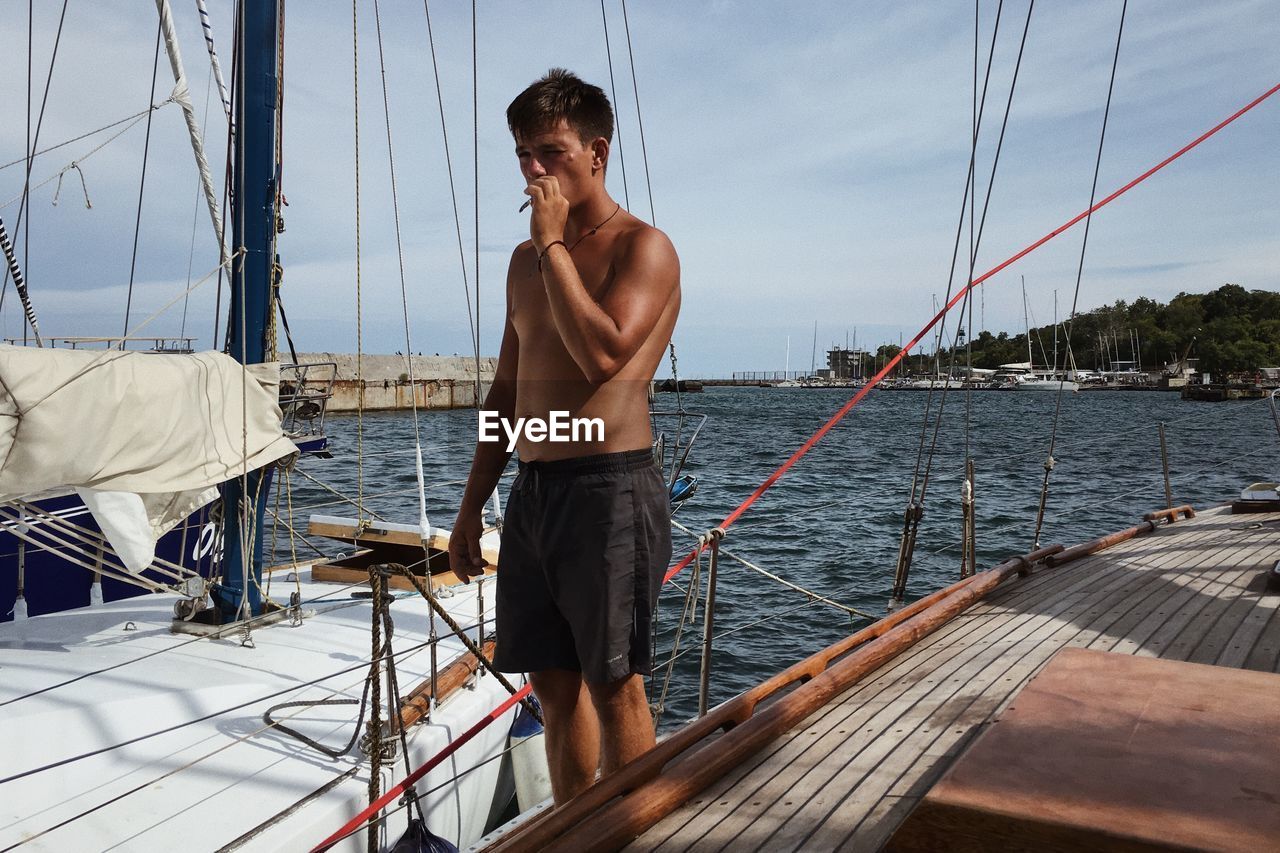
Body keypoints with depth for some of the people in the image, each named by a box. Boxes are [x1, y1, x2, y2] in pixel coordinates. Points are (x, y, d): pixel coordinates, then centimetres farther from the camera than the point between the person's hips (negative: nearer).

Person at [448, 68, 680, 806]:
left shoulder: (643, 247, -5)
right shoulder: (526, 261, 16)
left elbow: (604, 352, -24)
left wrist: (553, 244, -13)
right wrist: (473, 505, 18)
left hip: (611, 489, -7)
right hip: (534, 491, 7)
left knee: (613, 687, 1)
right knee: (554, 683, 13)